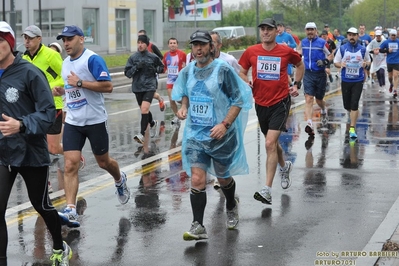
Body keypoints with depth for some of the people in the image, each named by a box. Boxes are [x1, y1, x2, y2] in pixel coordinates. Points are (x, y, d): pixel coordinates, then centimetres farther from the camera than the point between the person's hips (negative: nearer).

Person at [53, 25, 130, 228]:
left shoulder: (92, 59, -13)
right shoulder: (66, 63, 11)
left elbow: (108, 86, -20)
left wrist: (80, 83, -23)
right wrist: (62, 91, 4)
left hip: (95, 121, -5)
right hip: (72, 122, 6)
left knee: (103, 161, 12)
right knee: (70, 165, -9)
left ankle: (120, 180, 46)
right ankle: (71, 211, -14)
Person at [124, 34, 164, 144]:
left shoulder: (153, 57, -2)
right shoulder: (133, 57, 1)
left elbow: (162, 68, 12)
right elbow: (127, 73, -1)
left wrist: (154, 69, -8)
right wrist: (136, 67, -17)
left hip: (149, 86, -4)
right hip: (137, 87, 4)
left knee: (144, 109, -19)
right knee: (144, 110, 18)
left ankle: (142, 134, -18)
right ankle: (153, 123, 47)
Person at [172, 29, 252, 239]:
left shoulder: (223, 70, -12)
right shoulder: (187, 71, 3)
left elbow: (238, 100, -11)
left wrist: (225, 124, -21)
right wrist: (183, 107, -1)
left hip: (220, 135, -3)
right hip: (195, 135, 3)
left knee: (223, 178, 15)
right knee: (197, 179, -10)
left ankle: (231, 207, 46)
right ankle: (198, 226, -8)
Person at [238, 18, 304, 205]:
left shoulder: (286, 51, -5)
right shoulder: (251, 52, -1)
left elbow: (300, 65, 16)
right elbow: (242, 72, 11)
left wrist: (296, 84, 7)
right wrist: (247, 82, -9)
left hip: (280, 102, -4)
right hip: (261, 103, 4)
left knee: (270, 144, -16)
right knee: (272, 143, 20)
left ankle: (267, 191, -17)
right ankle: (284, 167, 52)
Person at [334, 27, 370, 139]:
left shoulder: (362, 49, 1)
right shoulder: (342, 49, 0)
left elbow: (368, 61, 14)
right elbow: (335, 62, 6)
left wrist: (365, 64, -10)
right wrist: (340, 64, -16)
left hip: (358, 81, -1)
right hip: (345, 80, 1)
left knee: (354, 105, -10)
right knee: (347, 105, 11)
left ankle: (352, 129, -7)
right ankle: (351, 114, 47)